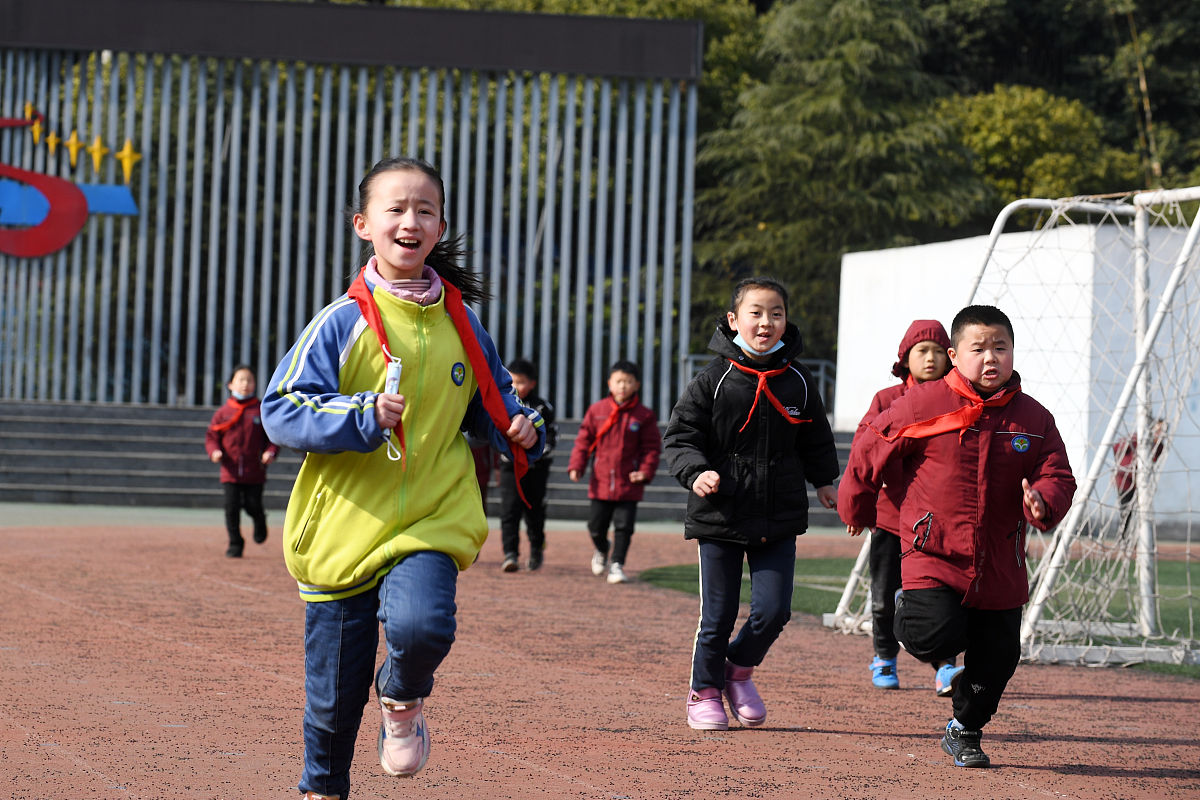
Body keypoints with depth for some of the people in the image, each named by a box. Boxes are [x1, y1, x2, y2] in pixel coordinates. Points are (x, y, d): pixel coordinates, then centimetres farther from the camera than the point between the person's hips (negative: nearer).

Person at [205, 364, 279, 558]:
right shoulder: (223, 412, 5)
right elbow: (211, 436, 9)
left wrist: (270, 452, -12)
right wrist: (214, 451, -10)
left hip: (255, 471, -1)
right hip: (230, 471, 1)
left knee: (253, 506, -3)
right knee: (232, 507, -3)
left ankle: (260, 522, 32)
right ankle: (235, 544, 11)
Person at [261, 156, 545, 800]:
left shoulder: (460, 323, 5)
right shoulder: (343, 322, -5)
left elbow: (490, 398, 21)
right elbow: (281, 411, -9)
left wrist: (517, 430, 0)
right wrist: (363, 415, -22)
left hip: (433, 519, 1)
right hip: (344, 525, -1)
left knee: (420, 625, -28)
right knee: (335, 683, 7)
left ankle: (403, 701, 8)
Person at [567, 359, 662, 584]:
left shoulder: (644, 415, -1)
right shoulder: (596, 410, 2)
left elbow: (651, 447, 1)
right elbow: (583, 440, 6)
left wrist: (645, 472, -13)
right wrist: (576, 466, -4)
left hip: (628, 484, -1)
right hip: (601, 482, 1)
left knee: (624, 526, -3)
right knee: (596, 526, 10)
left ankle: (617, 564, 9)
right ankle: (601, 551, 40)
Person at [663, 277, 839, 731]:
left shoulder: (798, 382, 4)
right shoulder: (714, 380, -6)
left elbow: (816, 439, 21)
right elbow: (680, 436, -4)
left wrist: (823, 481, 21)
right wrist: (696, 472, -20)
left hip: (779, 520, 2)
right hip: (720, 518, -2)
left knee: (773, 611, -3)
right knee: (718, 615, 4)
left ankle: (739, 669, 25)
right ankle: (705, 692, 25)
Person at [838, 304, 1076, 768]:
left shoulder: (1033, 418, 3)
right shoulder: (921, 405, -7)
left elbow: (1058, 476, 3)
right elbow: (869, 450, 3)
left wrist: (1043, 503, -20)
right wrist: (856, 509, 12)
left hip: (1000, 566, 4)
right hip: (933, 553, -3)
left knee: (996, 658, 8)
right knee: (935, 638, -22)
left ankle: (965, 731, 33)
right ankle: (910, 608, 15)